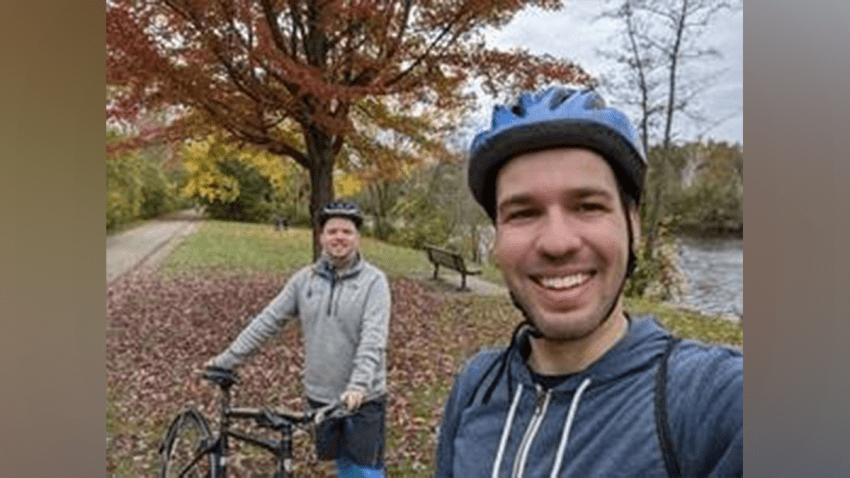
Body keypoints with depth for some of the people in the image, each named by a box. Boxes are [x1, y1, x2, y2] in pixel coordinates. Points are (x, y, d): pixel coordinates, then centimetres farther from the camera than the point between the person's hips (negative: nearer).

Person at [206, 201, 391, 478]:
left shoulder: (373, 280, -11)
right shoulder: (304, 279, 1)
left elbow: (373, 339, -21)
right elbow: (267, 322, 4)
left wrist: (358, 385, -34)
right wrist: (227, 360, 2)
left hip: (363, 398, -4)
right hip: (321, 394, 4)